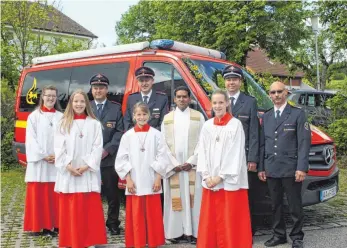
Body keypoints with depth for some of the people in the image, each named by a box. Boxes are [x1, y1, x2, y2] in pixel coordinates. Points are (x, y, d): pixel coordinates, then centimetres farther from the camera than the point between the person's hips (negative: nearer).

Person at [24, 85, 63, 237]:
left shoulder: (61, 117, 9)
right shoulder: (34, 116, 3)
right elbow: (31, 139, -3)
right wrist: (43, 156, -11)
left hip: (58, 162, 2)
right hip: (38, 161, -2)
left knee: (55, 195, 3)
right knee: (38, 194, 0)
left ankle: (55, 224, 10)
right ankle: (38, 226, 5)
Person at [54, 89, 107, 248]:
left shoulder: (94, 124, 6)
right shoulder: (63, 124, 9)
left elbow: (97, 147, -1)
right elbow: (59, 148, 2)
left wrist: (87, 166, -12)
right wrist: (68, 166, -11)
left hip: (89, 173, -1)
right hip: (68, 173, 1)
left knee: (90, 209, 0)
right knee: (70, 210, 4)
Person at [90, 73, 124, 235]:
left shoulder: (116, 108, 8)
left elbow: (120, 132, 0)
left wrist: (107, 150, -11)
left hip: (110, 158, 0)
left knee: (112, 192, 6)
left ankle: (112, 222, 18)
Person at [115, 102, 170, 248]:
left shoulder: (156, 134, 0)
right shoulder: (127, 135, 2)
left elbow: (162, 157, 0)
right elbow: (122, 159, 2)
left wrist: (158, 178, -5)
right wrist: (128, 179, -5)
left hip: (151, 181, 0)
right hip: (134, 182, 0)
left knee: (153, 215, 6)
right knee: (136, 216, 5)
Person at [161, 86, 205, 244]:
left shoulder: (198, 117, 4)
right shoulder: (167, 118, 8)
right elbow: (164, 144, 4)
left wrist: (191, 161, -10)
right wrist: (174, 164, -7)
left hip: (193, 165, -1)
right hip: (173, 165, 1)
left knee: (193, 197, -2)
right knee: (175, 198, 2)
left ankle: (193, 231, 3)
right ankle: (175, 231, 8)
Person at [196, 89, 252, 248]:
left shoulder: (236, 124, -5)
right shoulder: (207, 126, 9)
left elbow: (236, 153, -9)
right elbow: (202, 151, 7)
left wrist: (221, 176, -12)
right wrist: (206, 175, -4)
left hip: (230, 181, -4)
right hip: (210, 182, 4)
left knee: (231, 221, 1)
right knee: (210, 220, 9)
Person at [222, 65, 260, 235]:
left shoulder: (250, 102, 3)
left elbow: (254, 133, -2)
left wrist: (252, 159, -9)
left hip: (244, 157, -2)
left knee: (247, 196, 4)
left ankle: (248, 232, 15)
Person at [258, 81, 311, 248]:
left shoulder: (297, 114, -2)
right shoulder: (266, 116, 14)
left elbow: (304, 142, -7)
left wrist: (301, 168, -14)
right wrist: (261, 168, 9)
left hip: (290, 170, -4)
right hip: (271, 170, 5)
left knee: (295, 206, 4)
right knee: (275, 205, 13)